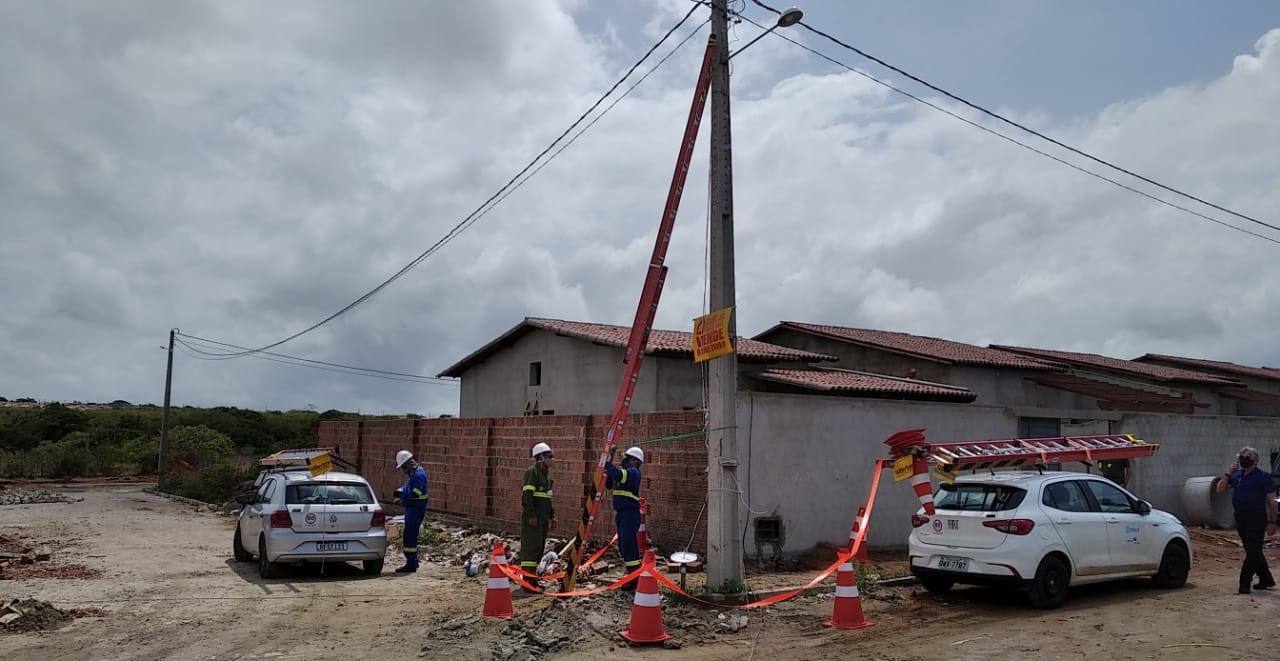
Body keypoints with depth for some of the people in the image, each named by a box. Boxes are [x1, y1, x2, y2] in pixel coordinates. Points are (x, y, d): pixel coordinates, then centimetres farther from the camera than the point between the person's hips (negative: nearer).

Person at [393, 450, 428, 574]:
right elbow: (408, 488, 21)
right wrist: (400, 491, 1)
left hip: (416, 509, -11)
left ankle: (411, 564, -5)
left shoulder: (419, 474, -18)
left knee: (410, 536, -8)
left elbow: (415, 494, -25)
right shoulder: (413, 474, 15)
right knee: (410, 535, 18)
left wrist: (401, 494, -13)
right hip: (411, 509, 11)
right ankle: (413, 562, 28)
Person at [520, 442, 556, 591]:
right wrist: (531, 515, -23)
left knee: (539, 549, 13)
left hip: (543, 518, 10)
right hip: (532, 518, -10)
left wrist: (552, 516, 21)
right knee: (531, 547, -10)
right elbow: (526, 495, -19)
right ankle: (527, 582, -9)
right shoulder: (532, 472, -11)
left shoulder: (546, 473, 19)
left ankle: (532, 579, 21)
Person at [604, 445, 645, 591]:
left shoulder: (633, 472, -12)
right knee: (623, 547, 15)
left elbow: (617, 474, -31)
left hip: (630, 514, -10)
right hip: (622, 514, 10)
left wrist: (607, 461, -22)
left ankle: (636, 579, -7)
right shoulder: (624, 471, 18)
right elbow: (609, 484, 18)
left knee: (628, 546, -11)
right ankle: (632, 576, 24)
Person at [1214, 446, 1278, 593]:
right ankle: (1266, 580, 28)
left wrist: (1272, 522, -10)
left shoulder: (1263, 476, -5)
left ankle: (1244, 583, -5)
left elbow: (1271, 501, -6)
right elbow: (1220, 490, 7)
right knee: (1254, 552, 16)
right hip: (1240, 517, 7)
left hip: (1257, 518, -7)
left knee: (1252, 551, -6)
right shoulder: (1236, 475, 11)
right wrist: (1228, 473, -4)